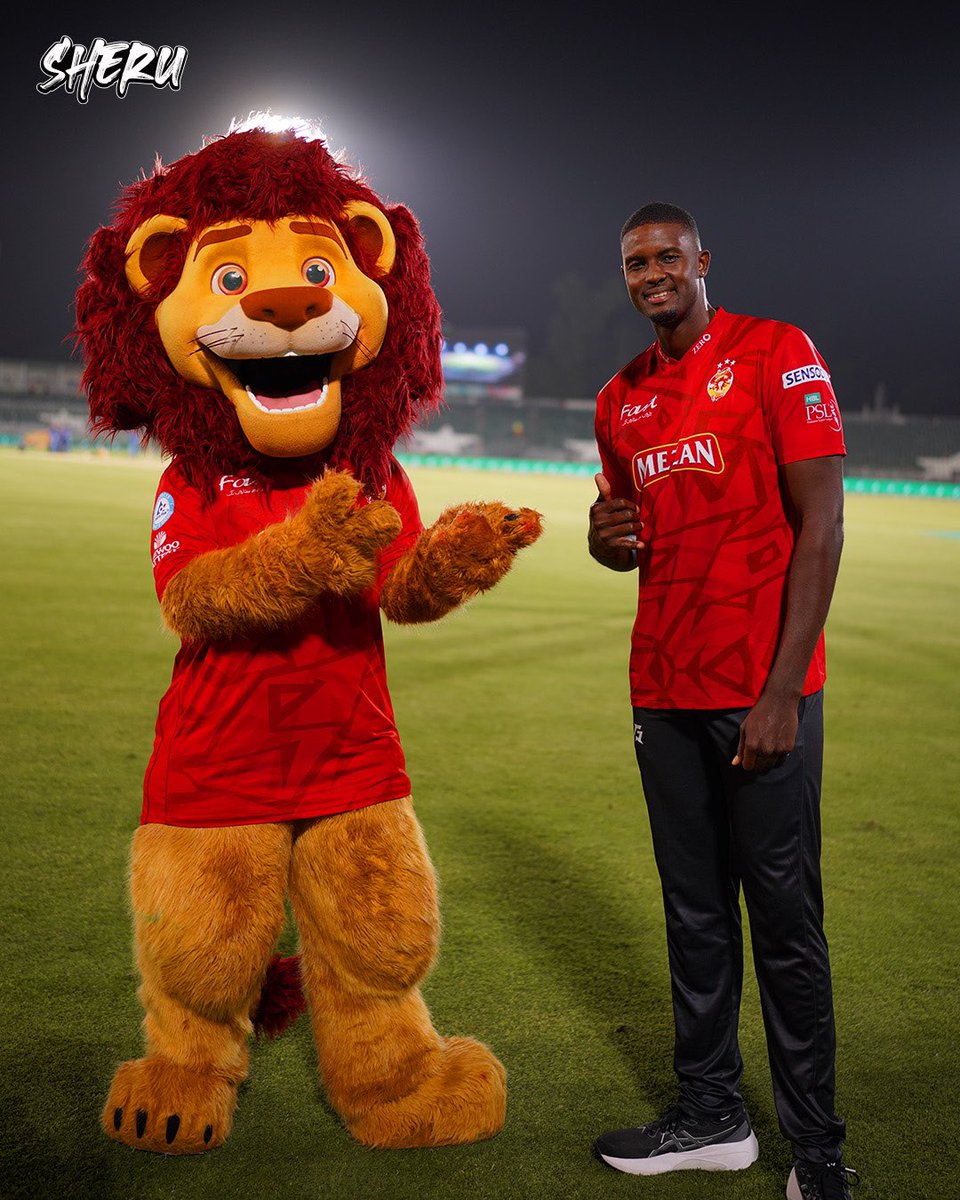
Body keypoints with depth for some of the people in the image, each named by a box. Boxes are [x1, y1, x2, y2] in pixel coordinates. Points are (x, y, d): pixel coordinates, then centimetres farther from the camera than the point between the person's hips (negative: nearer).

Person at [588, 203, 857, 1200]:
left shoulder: (776, 356, -5)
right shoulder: (621, 399, 14)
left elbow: (820, 526, -11)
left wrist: (782, 692, -17)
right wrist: (607, 539, -2)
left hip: (762, 688, -6)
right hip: (664, 690, 6)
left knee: (785, 922, 0)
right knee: (694, 913, 12)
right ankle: (710, 1117, 25)